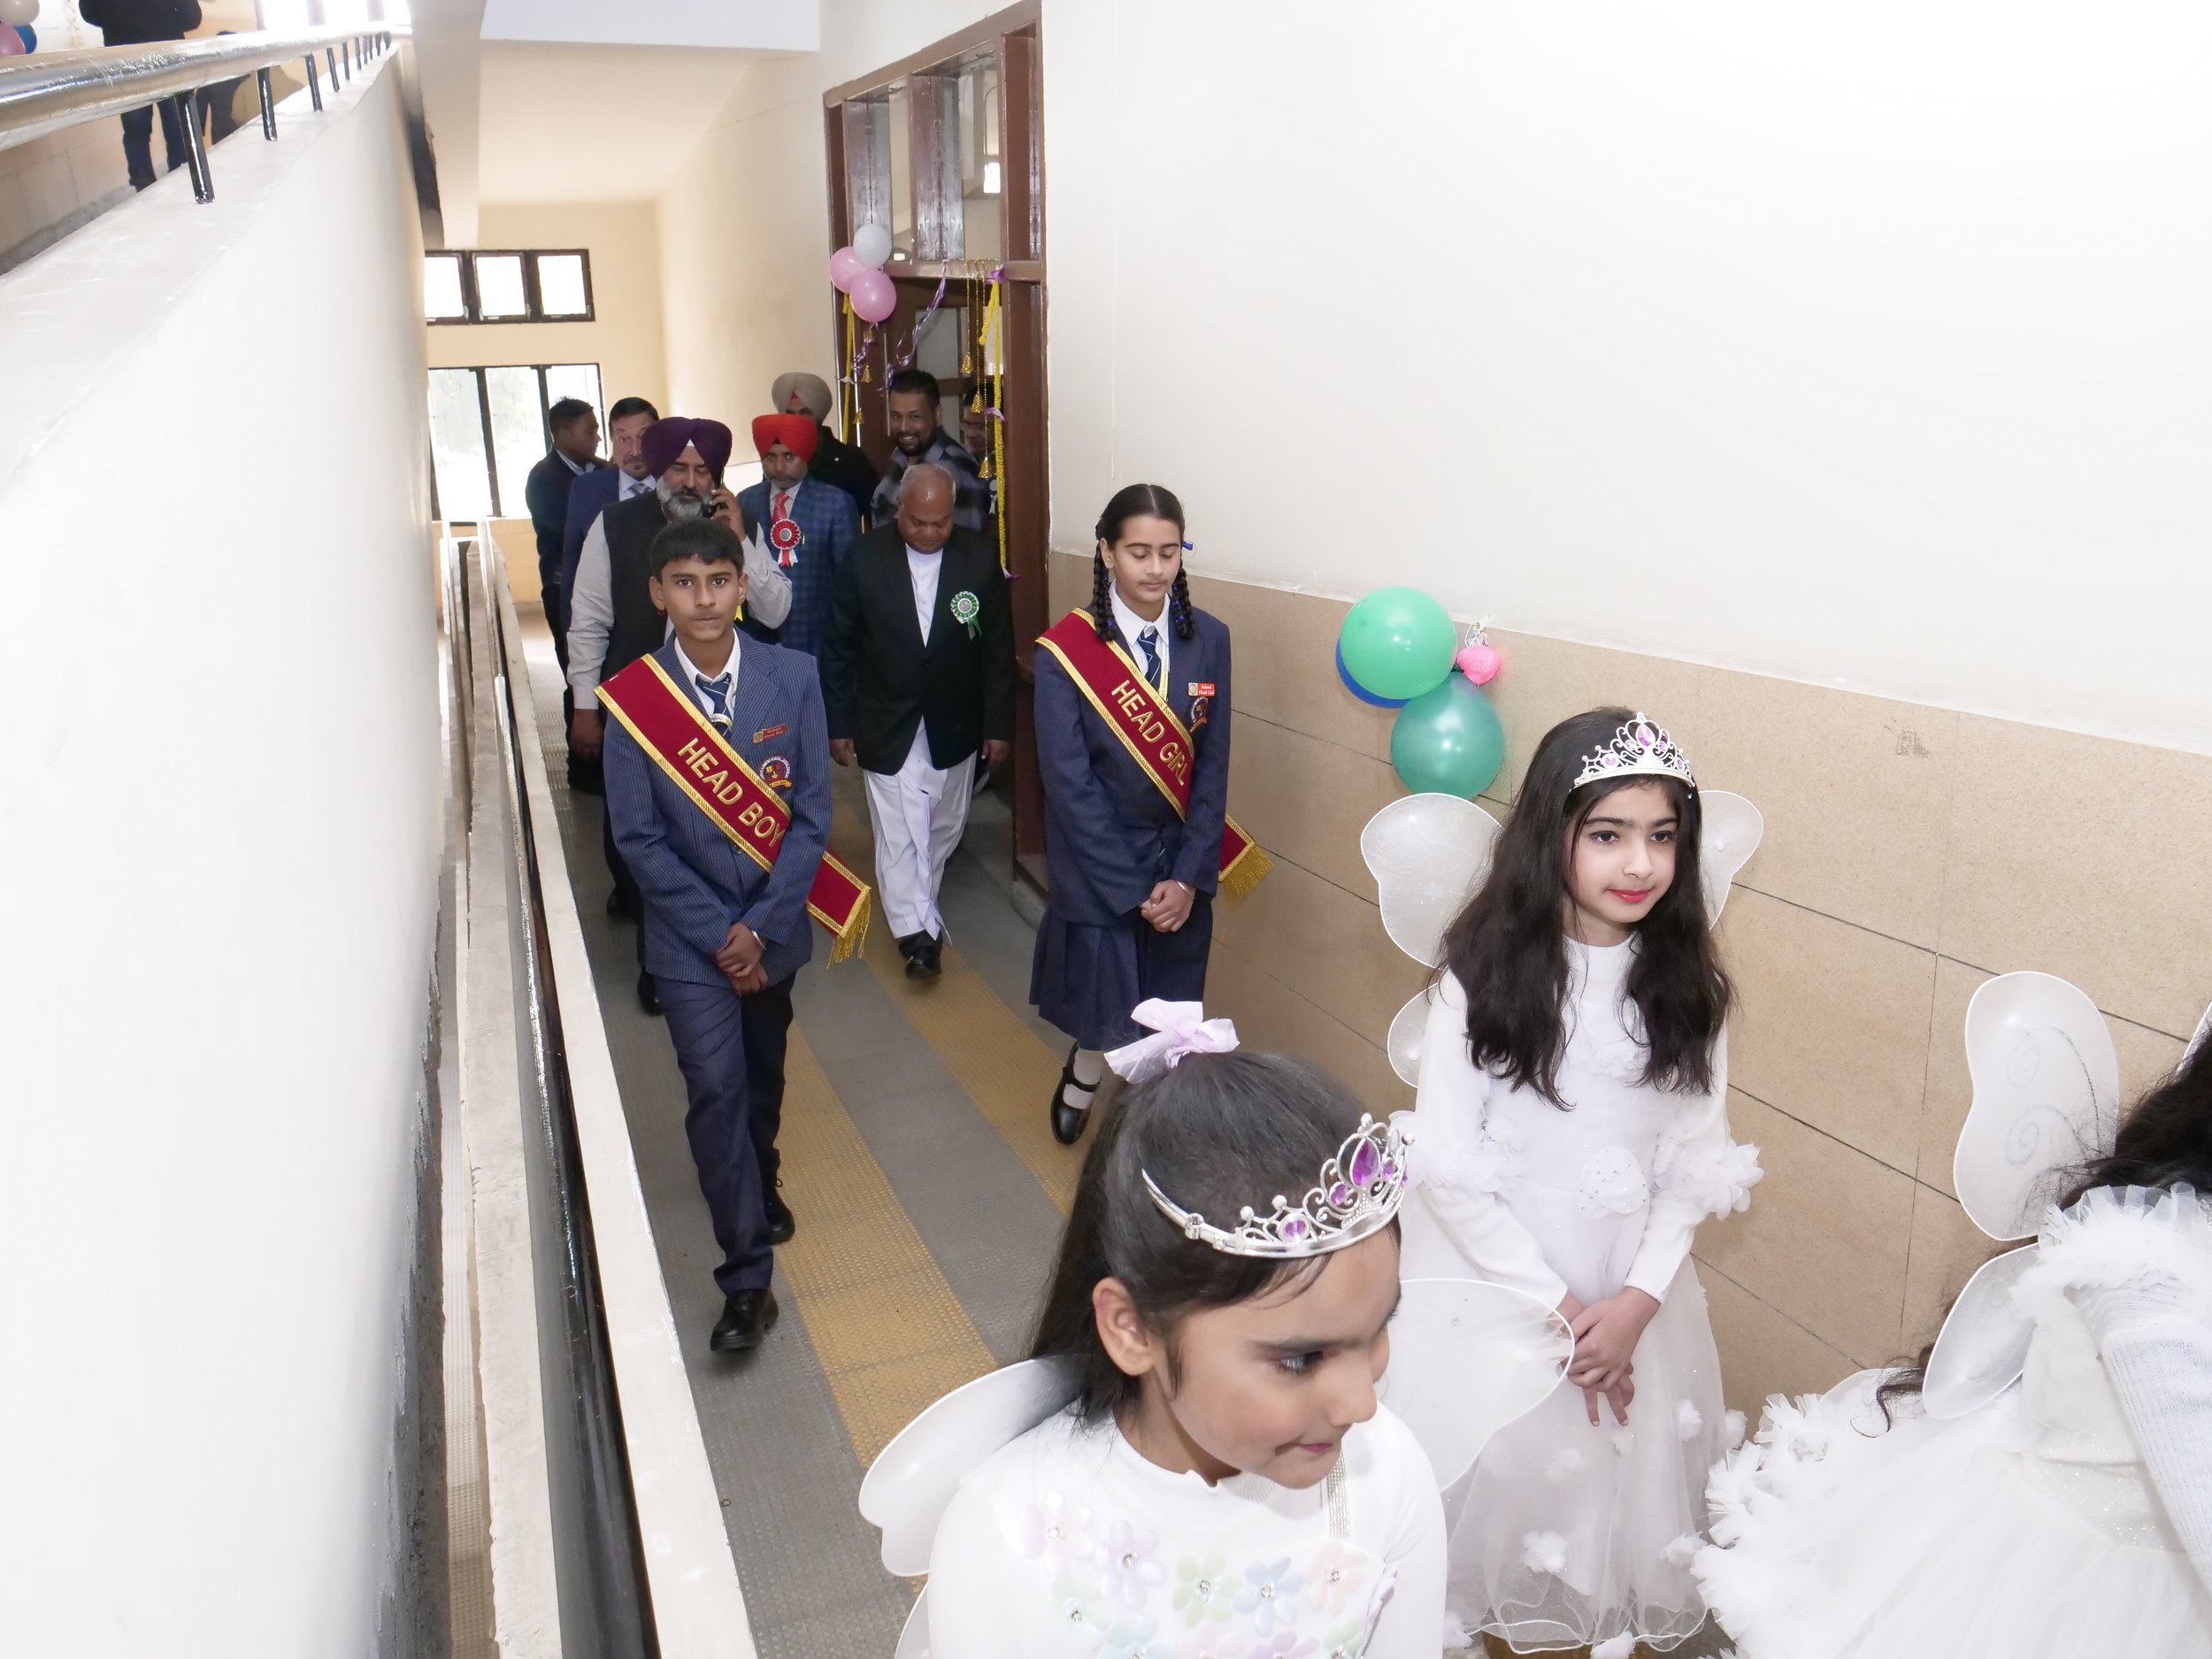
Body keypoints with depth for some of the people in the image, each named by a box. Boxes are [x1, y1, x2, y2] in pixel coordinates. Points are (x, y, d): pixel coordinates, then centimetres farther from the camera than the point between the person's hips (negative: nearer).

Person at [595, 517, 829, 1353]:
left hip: (774, 924, 2)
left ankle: (759, 1181, 49)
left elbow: (811, 812, -7)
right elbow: (638, 837, -9)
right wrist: (719, 935, -13)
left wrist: (761, 927, -13)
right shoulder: (630, 698, -11)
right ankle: (747, 1277, 3)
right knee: (715, 1088, -9)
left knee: (763, 1075, 20)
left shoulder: (792, 677, -8)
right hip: (690, 936, -2)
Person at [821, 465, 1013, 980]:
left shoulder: (979, 560, -8)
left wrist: (999, 725, -1)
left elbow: (998, 649, -2)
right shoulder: (865, 558, -10)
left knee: (943, 827, 15)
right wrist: (839, 723, -2)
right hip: (887, 725, -2)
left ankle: (918, 909, 37)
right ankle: (918, 932, -3)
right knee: (899, 834, -7)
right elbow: (839, 646, -2)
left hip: (954, 727, 2)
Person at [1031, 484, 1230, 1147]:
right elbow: (1070, 784, -14)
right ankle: (1085, 1076, 39)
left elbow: (1213, 766, -1)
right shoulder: (1064, 652, -13)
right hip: (1100, 871, -3)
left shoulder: (1208, 639, -2)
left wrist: (1188, 877, -9)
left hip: (1182, 870, 3)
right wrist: (1134, 891, -14)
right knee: (1110, 1022, 4)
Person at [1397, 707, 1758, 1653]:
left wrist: (1636, 1300, -12)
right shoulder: (1485, 971, -15)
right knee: (1493, 1466, 10)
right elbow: (1446, 1165, -14)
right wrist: (1553, 1304, -12)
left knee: (1619, 1467, 12)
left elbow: (1695, 1161, -1)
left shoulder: (1687, 986, -4)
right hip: (1489, 1265, -2)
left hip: (1633, 1280, 3)